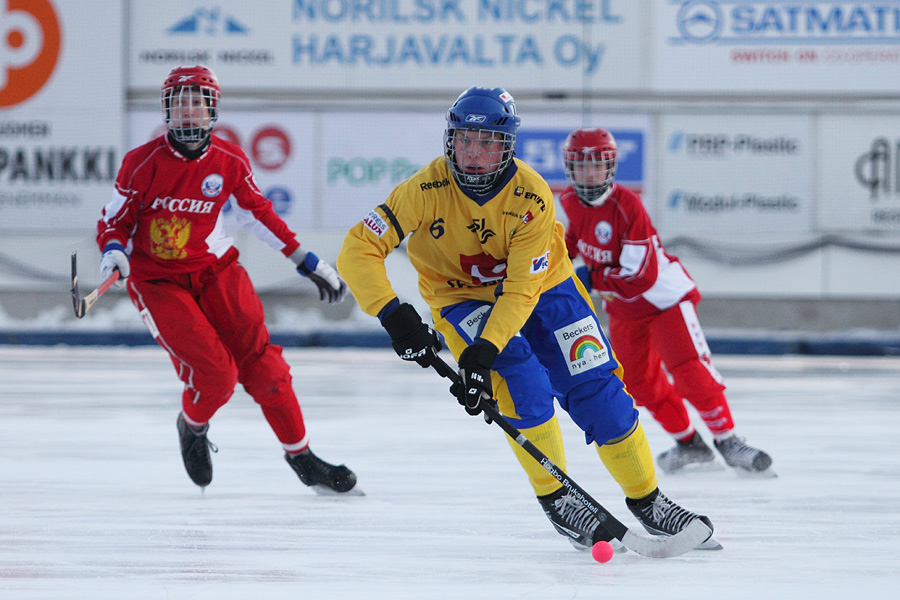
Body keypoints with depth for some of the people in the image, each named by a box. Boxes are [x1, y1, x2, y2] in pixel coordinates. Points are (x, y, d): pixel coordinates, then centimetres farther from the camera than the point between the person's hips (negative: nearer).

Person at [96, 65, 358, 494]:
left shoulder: (230, 161, -4)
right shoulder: (142, 163, -13)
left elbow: (258, 213, 10)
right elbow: (115, 220, -6)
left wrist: (306, 261, 11)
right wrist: (114, 250, -28)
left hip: (215, 271, 3)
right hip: (156, 281, -3)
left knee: (259, 360, -6)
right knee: (214, 373, -17)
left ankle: (301, 457, 7)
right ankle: (192, 427, 17)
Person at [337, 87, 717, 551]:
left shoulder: (532, 197, -26)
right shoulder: (428, 189, -26)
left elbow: (521, 291, -29)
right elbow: (357, 251, -29)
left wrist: (484, 352, -41)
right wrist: (394, 315, -41)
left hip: (540, 286, 1)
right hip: (462, 299, -1)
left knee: (596, 388, -7)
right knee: (521, 378, -26)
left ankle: (646, 499, 10)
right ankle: (554, 497, -11)